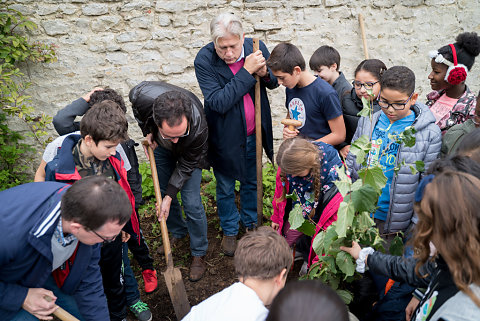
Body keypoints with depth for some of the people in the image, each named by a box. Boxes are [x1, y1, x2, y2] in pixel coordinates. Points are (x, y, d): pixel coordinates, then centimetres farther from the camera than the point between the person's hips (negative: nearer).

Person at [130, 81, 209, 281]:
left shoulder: (198, 130, -44)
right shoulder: (143, 96, -40)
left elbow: (186, 165, -24)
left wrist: (169, 197, -21)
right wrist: (147, 131, -14)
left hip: (189, 152, -3)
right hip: (160, 145, 4)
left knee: (191, 203, -7)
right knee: (163, 191, 13)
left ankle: (199, 254, 14)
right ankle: (178, 232, 39)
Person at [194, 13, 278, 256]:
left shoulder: (256, 47, -10)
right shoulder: (204, 60, -20)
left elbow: (274, 82, 5)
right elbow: (219, 102, -29)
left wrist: (265, 74, -20)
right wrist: (246, 71, -31)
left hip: (254, 133, 3)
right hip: (225, 136, -3)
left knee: (252, 182, 21)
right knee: (225, 188, 15)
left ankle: (250, 222, 47)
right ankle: (229, 231, 39)